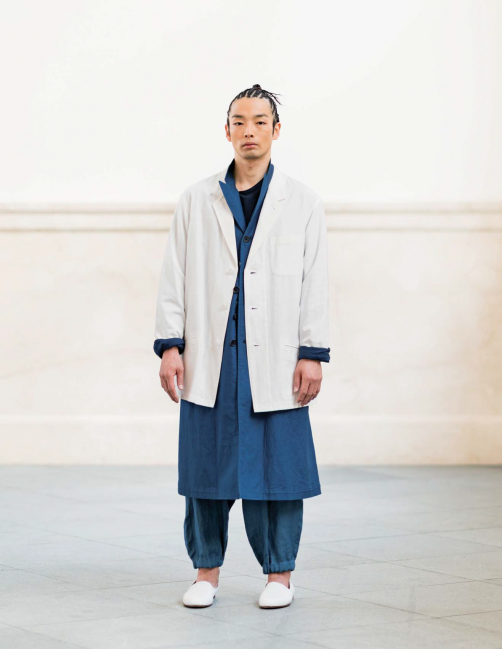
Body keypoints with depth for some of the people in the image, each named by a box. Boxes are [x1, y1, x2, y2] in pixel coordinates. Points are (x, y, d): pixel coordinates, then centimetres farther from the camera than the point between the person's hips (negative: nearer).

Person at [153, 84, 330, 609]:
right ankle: (207, 571, 15)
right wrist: (169, 345, 0)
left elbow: (315, 284, 3)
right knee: (207, 465, 4)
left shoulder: (302, 204, 6)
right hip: (210, 359, 1)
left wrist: (313, 354, -3)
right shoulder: (196, 202, 9)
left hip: (275, 360, -1)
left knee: (276, 464, 1)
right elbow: (174, 278, 8)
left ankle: (279, 574, 12)